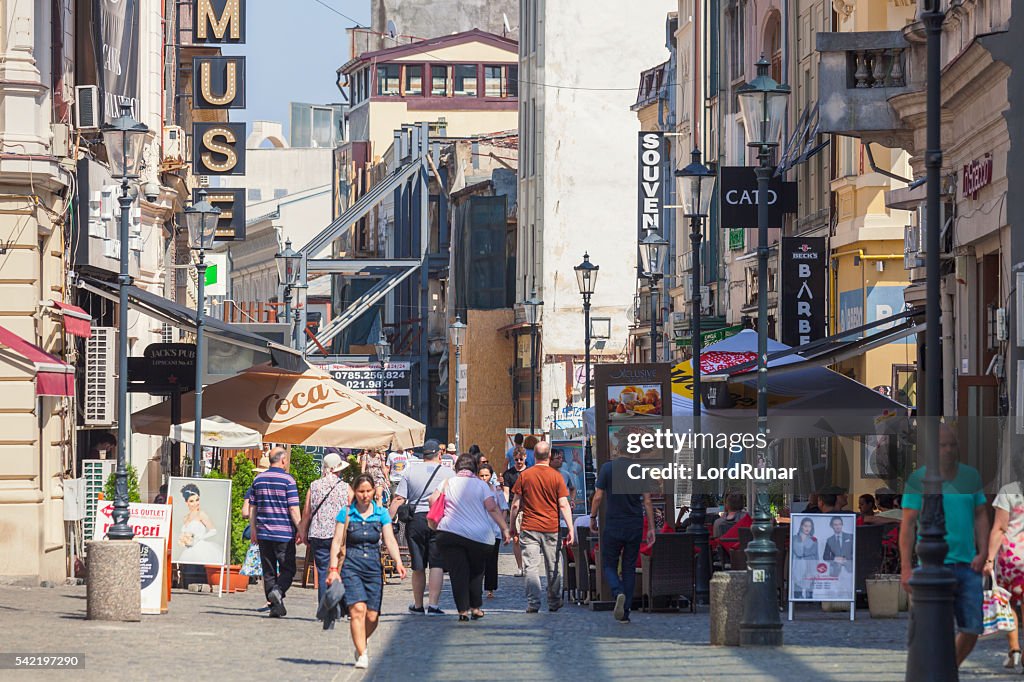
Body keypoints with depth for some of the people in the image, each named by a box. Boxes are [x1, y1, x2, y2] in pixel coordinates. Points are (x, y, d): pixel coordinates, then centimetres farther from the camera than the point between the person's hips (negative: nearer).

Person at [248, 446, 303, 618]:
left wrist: (254, 531, 17)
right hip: (284, 533, -4)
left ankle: (275, 607, 8)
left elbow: (252, 508, 11)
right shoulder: (288, 480, -7)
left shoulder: (258, 479, 8)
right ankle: (278, 590, -23)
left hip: (263, 533, 4)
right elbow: (293, 509, -10)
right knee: (288, 569, 4)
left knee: (268, 571, 9)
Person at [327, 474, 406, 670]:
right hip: (351, 567, -2)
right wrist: (333, 569, -7)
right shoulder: (346, 513, 2)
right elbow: (337, 542, 1)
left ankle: (361, 643, 30)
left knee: (372, 617, 1)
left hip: (374, 567, 2)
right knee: (357, 610, -18)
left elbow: (390, 540, -2)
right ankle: (362, 655, -16)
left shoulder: (381, 514, 6)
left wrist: (398, 562, -18)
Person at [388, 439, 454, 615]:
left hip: (415, 520, 2)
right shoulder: (448, 473, 2)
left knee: (418, 567, 12)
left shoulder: (410, 471, 4)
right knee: (437, 565, -3)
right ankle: (432, 605, -12)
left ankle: (418, 605, 24)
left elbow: (398, 500, 0)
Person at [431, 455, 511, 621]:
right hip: (479, 536, 0)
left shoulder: (447, 483, 5)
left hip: (450, 533, 0)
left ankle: (463, 610, -4)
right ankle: (476, 607, 16)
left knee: (458, 573, 1)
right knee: (476, 572, 17)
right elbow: (492, 508, -6)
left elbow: (433, 500, 1)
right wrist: (504, 528, -4)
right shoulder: (481, 485, 1)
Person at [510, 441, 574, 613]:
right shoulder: (556, 476, -2)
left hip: (529, 528, -1)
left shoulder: (524, 475, -1)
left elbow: (515, 505, 2)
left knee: (531, 567, -2)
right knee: (553, 568, 11)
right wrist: (570, 528, -2)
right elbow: (564, 505, -4)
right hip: (551, 528, 1)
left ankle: (533, 603, -8)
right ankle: (554, 603, 19)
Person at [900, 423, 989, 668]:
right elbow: (907, 525, -2)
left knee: (972, 629, 2)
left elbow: (981, 516, 13)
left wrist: (983, 554, -2)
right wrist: (906, 568, -9)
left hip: (967, 565, 4)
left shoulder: (971, 476, 10)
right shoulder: (918, 480, -2)